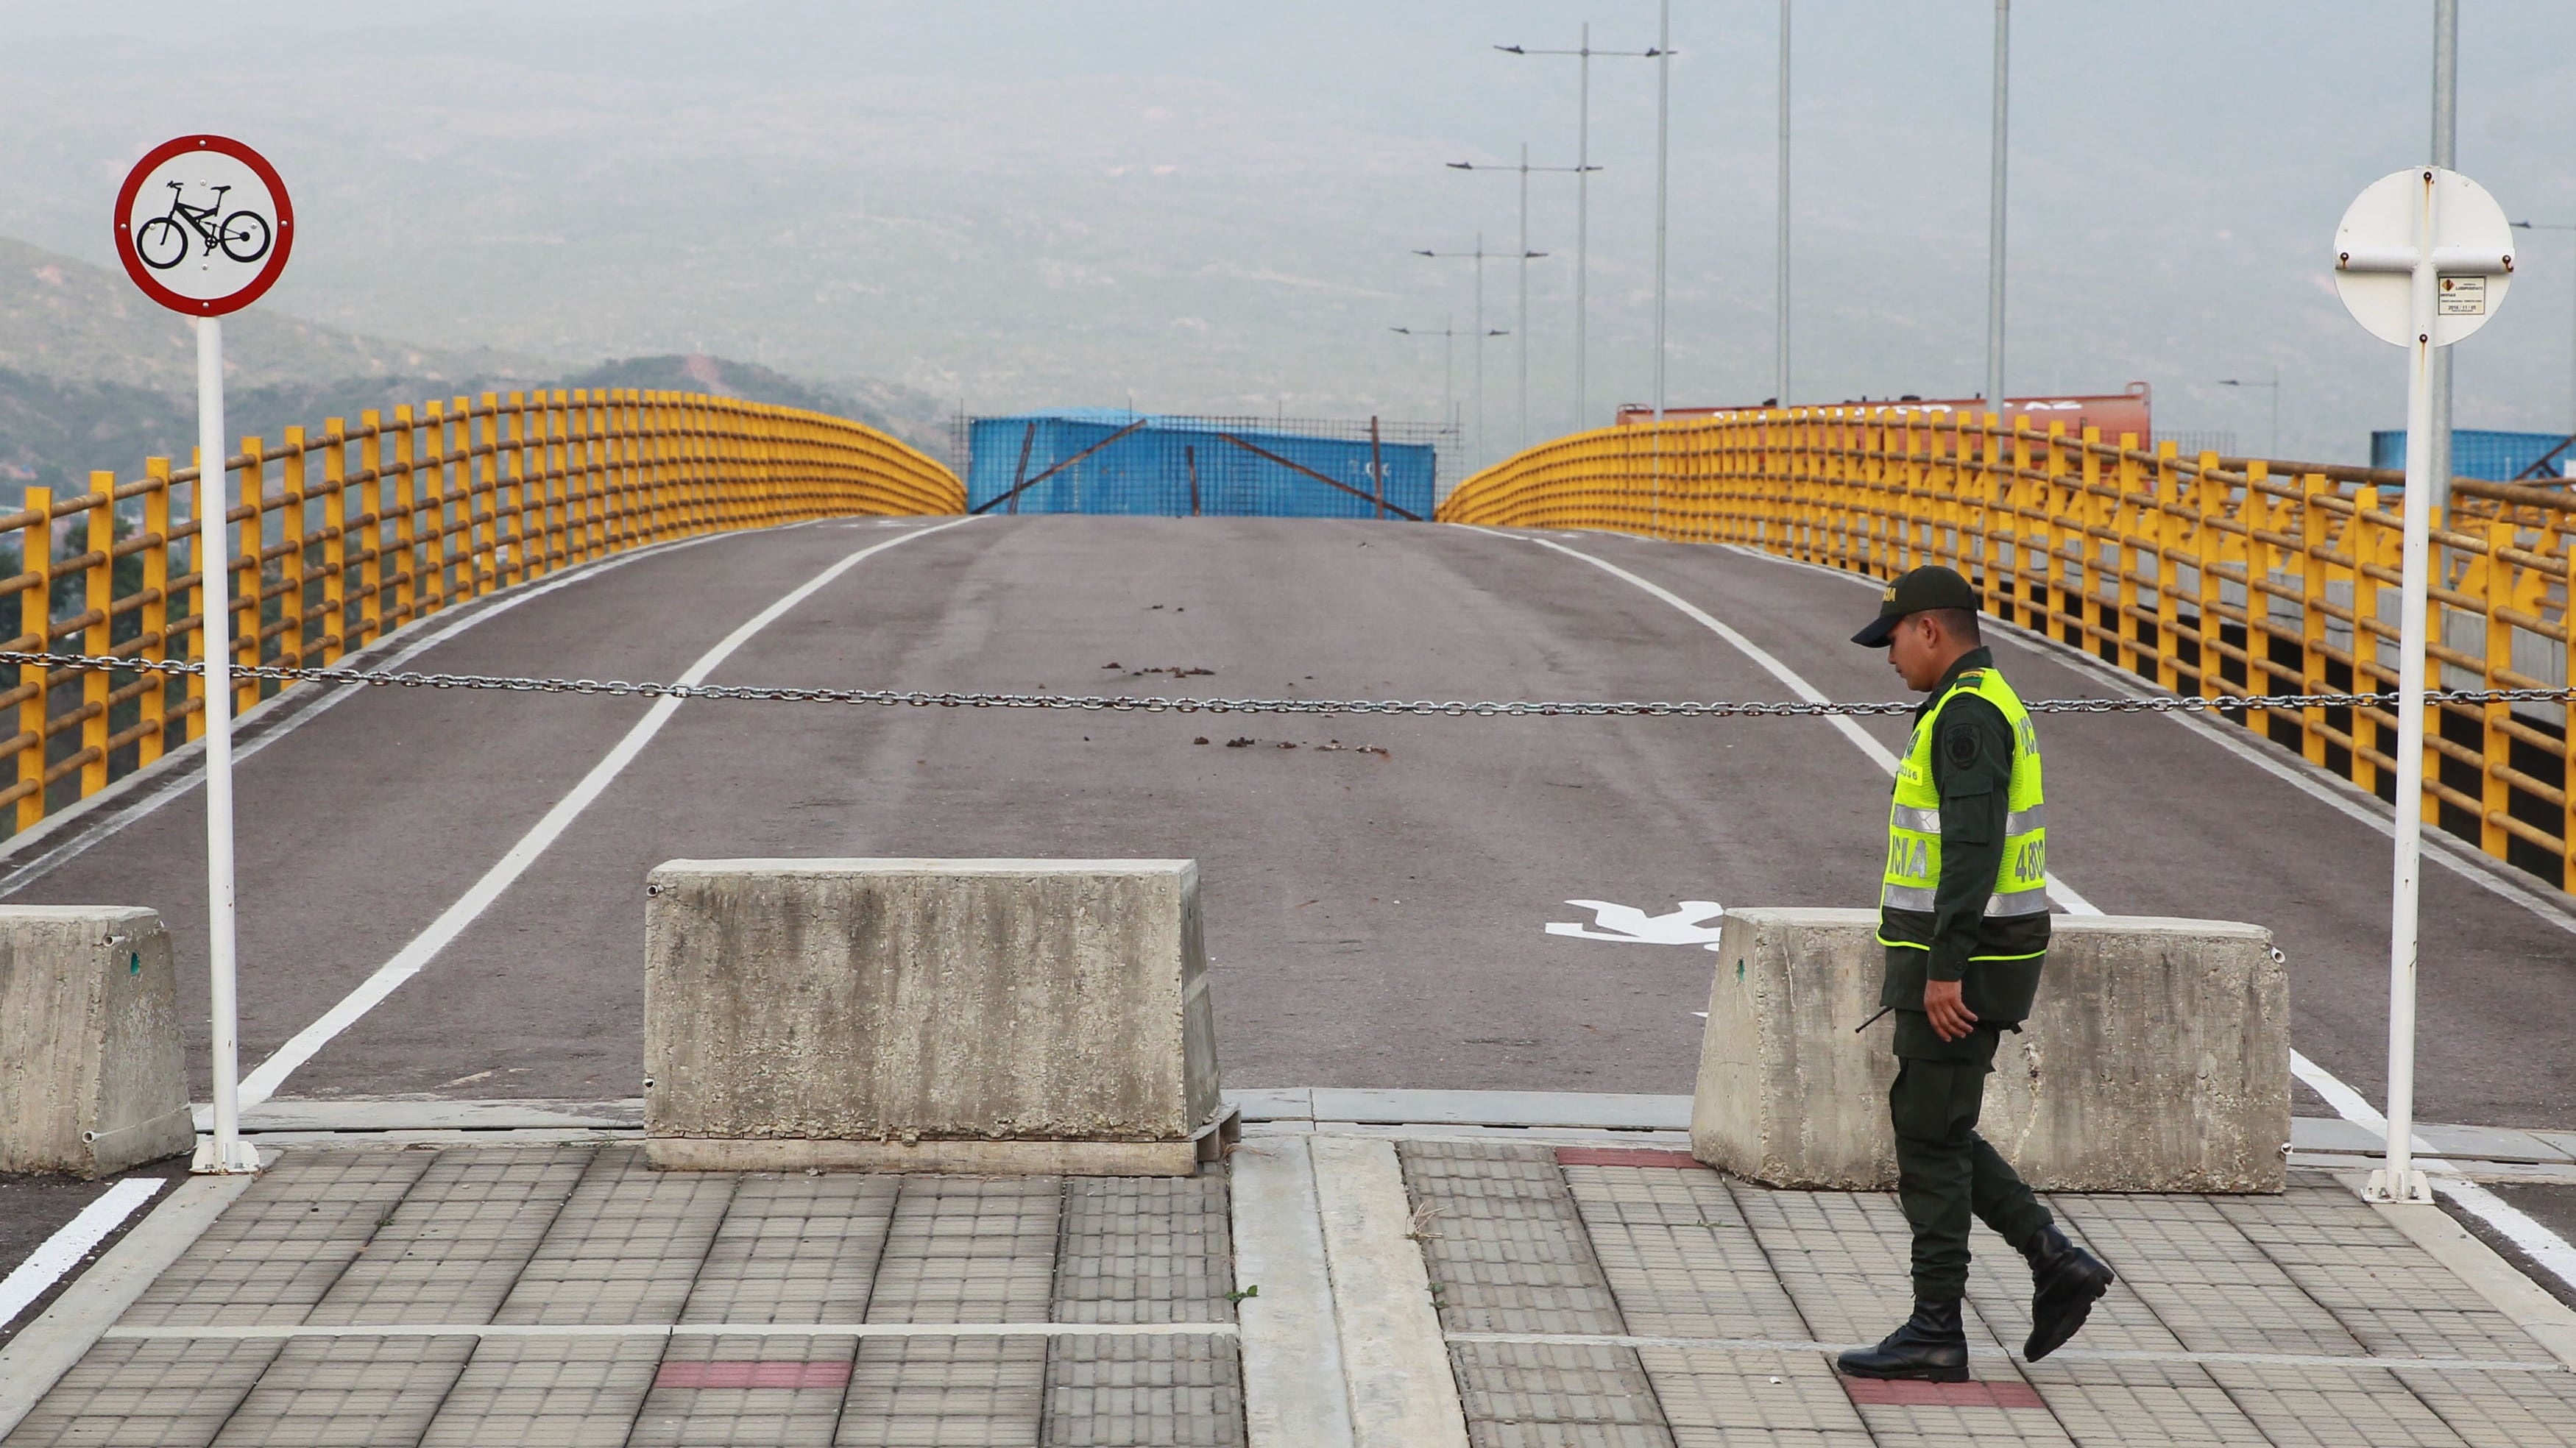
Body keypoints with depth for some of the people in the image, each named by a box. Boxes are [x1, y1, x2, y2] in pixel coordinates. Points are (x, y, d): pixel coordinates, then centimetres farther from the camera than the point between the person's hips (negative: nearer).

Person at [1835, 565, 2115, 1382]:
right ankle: (2055, 1262, 13)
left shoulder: (1966, 715, -16)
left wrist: (1944, 970, -26)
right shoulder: (1992, 705, 18)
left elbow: (1972, 846, -25)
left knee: (1932, 1140, -4)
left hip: (1960, 966, -10)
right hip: (1967, 964, 10)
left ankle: (1935, 1336, 2)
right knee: (1932, 1131, 14)